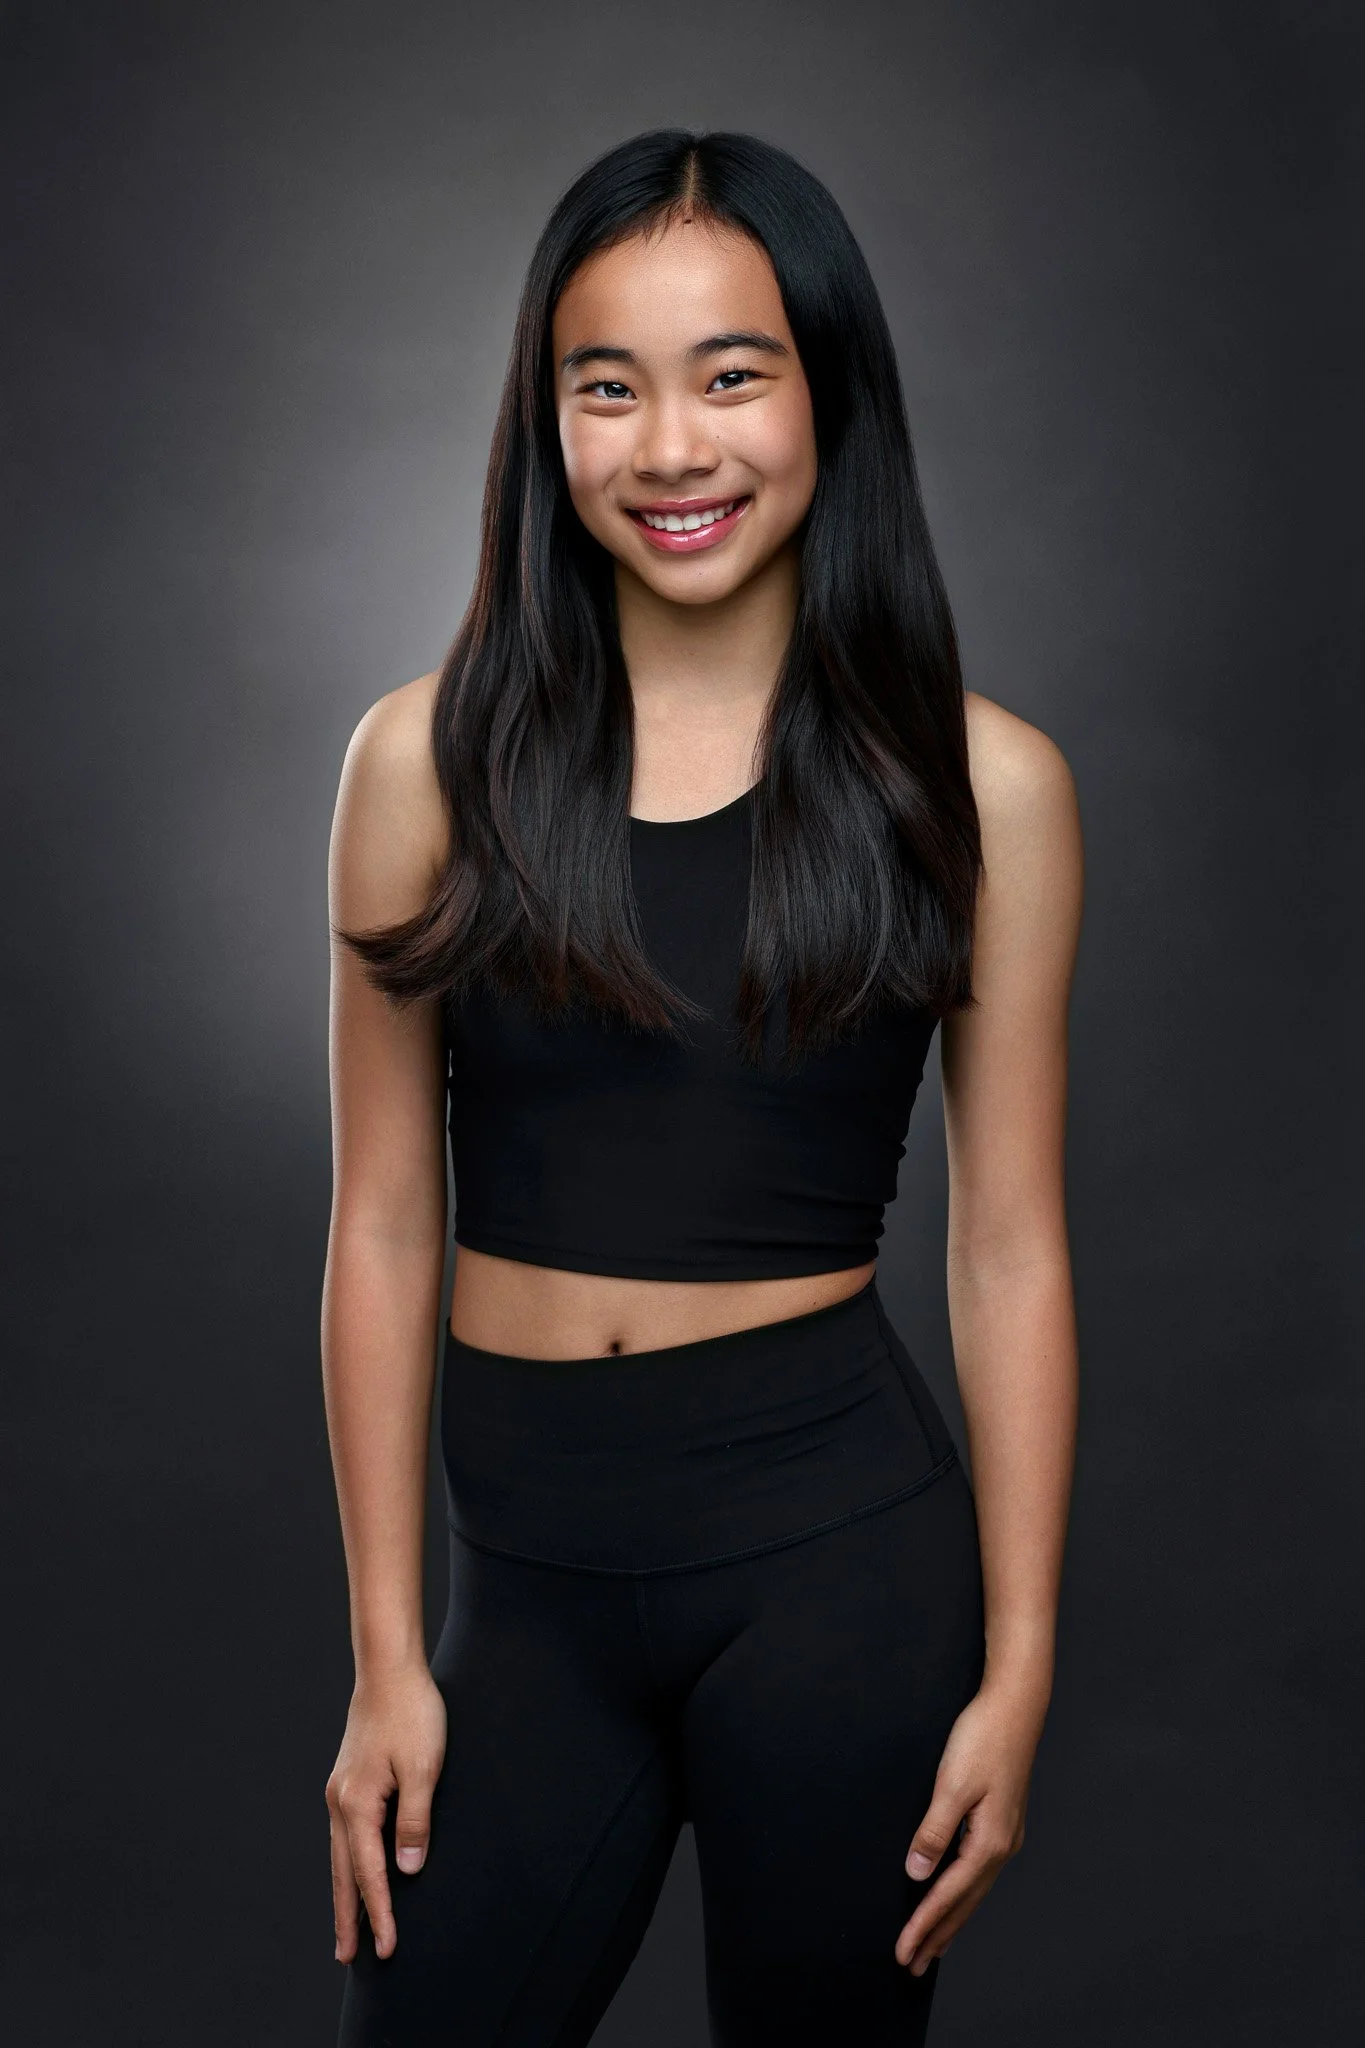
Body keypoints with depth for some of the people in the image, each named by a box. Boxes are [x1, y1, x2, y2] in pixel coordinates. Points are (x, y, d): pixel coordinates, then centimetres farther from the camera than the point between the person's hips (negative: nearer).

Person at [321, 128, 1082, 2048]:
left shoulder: (982, 784, -4)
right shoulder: (430, 759, -2)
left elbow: (1010, 1250, -1)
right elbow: (386, 1224, 1)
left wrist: (1016, 1675, -2)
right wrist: (386, 1657, 2)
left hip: (839, 1549, -1)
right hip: (528, 1565, 2)